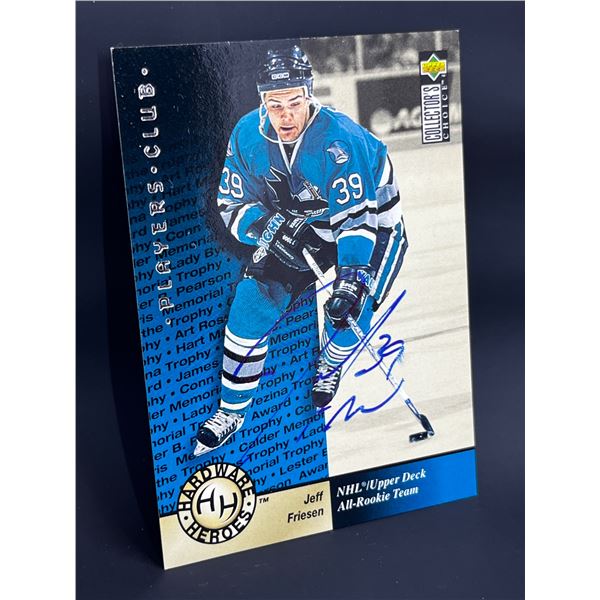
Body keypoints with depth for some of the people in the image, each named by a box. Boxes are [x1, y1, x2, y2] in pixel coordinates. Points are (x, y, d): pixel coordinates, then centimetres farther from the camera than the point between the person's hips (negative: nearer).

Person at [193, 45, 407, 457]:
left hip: (370, 227, -3)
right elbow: (233, 204, -8)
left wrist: (352, 279, -41)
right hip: (291, 232, 4)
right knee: (249, 307, -5)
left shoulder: (344, 141, -31)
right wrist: (274, 228, -28)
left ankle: (330, 365, 24)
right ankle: (232, 411, 16)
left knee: (347, 315, -18)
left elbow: (360, 215, -30)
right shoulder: (247, 136, -16)